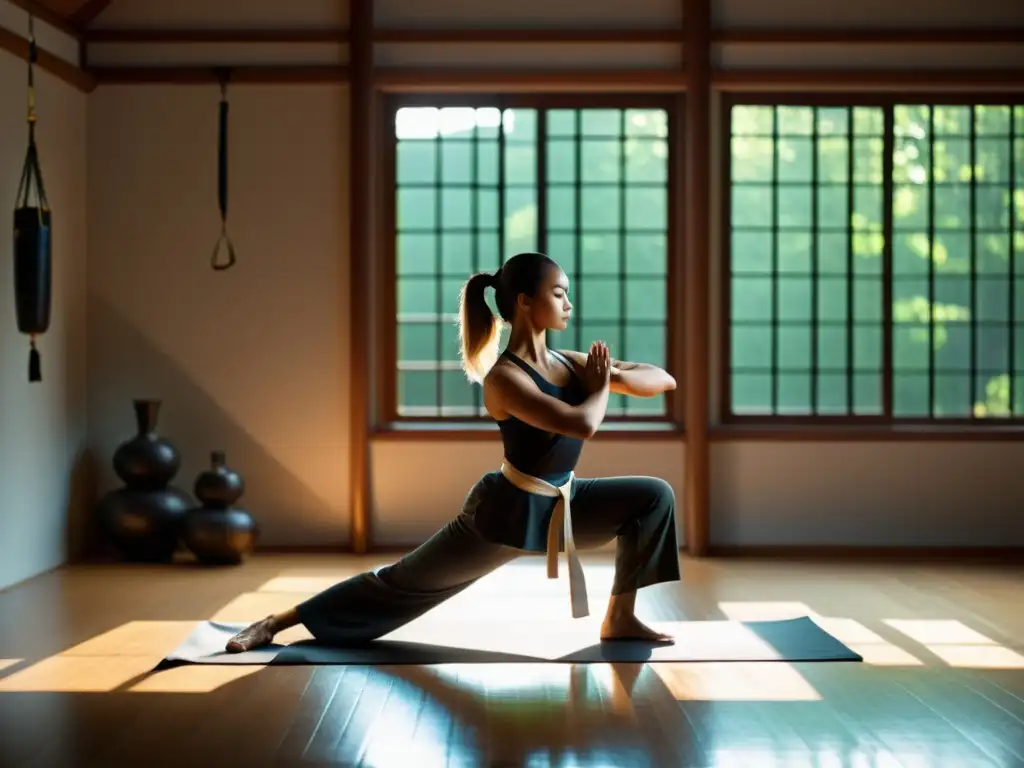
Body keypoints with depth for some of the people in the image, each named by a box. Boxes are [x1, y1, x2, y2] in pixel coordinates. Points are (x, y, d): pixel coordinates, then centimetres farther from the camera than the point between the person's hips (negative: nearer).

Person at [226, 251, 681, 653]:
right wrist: (602, 386, -17)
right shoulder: (503, 378, -25)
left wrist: (612, 375, -17)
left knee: (654, 497, -2)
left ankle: (619, 619, 6)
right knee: (403, 581, 1)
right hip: (506, 509, -7)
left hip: (559, 503, 7)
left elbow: (665, 381, 2)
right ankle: (275, 623, 12)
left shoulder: (569, 364, 0)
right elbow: (581, 424, -37)